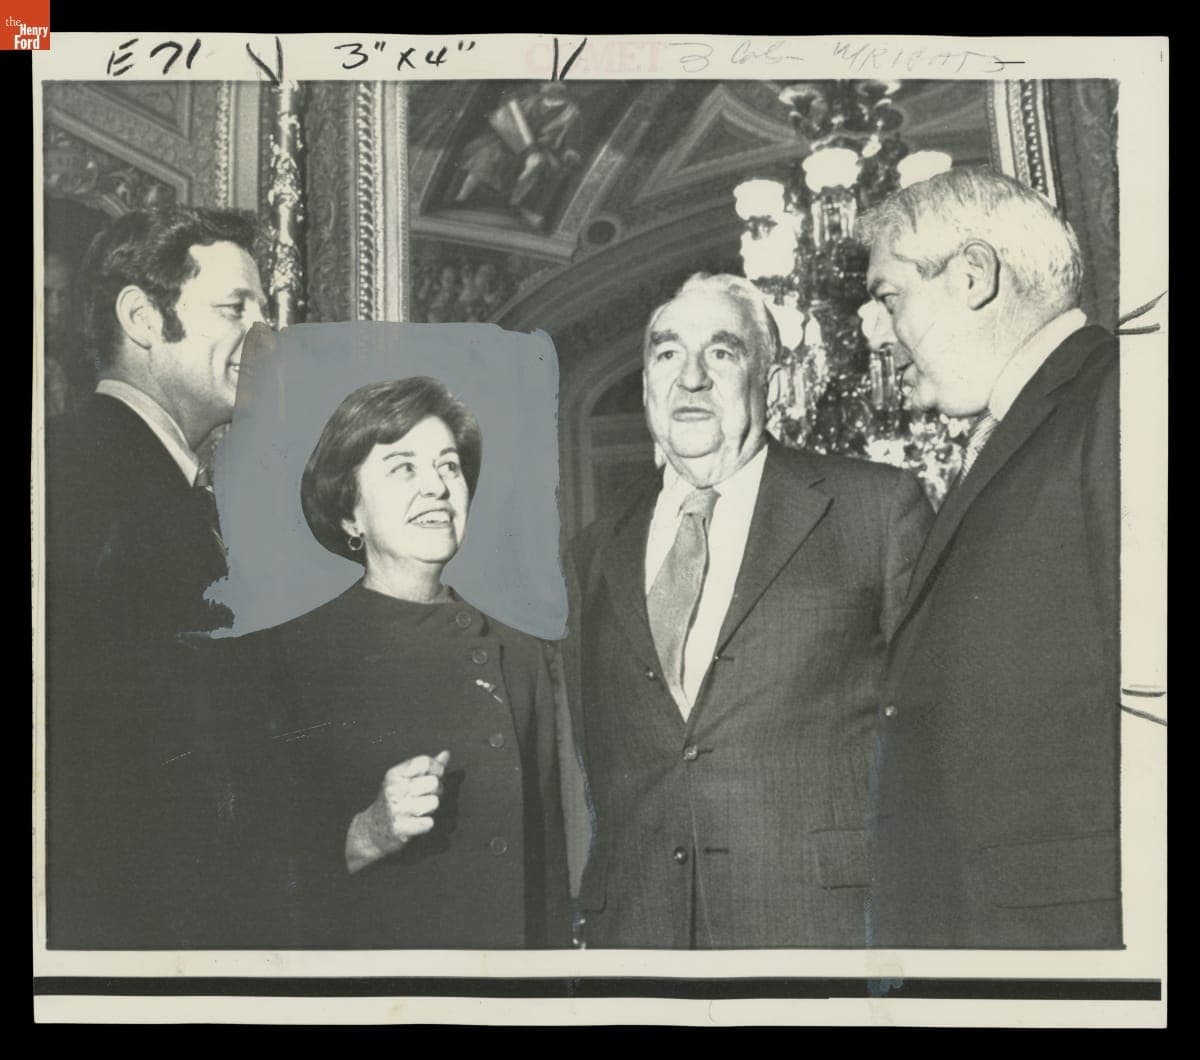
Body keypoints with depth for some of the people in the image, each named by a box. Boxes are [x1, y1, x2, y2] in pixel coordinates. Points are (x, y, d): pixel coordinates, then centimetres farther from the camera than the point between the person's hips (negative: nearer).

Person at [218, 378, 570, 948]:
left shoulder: (518, 657, 1)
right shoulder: (274, 660, -9)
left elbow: (547, 866, 5)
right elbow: (253, 878, -9)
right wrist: (362, 837, -22)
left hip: (507, 955, 3)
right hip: (359, 951, -3)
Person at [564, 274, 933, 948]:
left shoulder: (879, 506, 2)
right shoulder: (595, 557, 14)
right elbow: (588, 763, 15)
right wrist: (582, 926, 6)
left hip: (827, 919, -3)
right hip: (633, 930, 3)